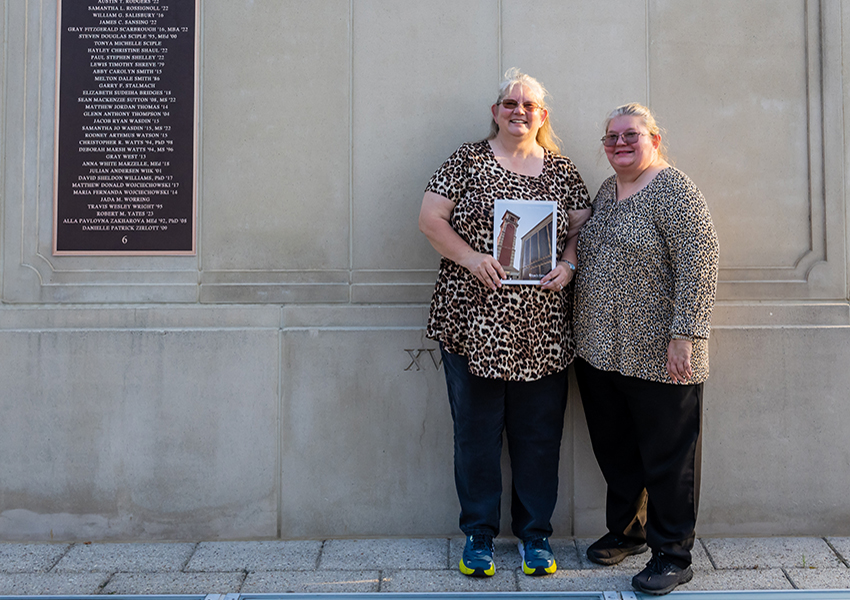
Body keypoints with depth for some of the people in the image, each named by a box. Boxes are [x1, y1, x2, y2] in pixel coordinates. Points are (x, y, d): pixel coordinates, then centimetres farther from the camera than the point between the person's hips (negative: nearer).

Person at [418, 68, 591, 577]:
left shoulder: (561, 169, 11)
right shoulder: (468, 160, 5)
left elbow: (583, 228, 13)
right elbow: (430, 218, 0)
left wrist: (569, 265, -7)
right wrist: (470, 257, -14)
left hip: (542, 325, 2)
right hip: (474, 320, -2)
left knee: (539, 433, 8)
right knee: (477, 430, 6)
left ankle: (536, 533, 25)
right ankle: (479, 533, 22)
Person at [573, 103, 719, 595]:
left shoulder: (674, 189, -11)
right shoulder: (607, 191, 14)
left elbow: (699, 263, -17)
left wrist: (683, 334, -22)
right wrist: (586, 330, 18)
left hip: (658, 355, -8)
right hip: (600, 350, 8)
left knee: (667, 456, 4)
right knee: (614, 449, 18)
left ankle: (673, 556, 18)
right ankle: (626, 531, 37)